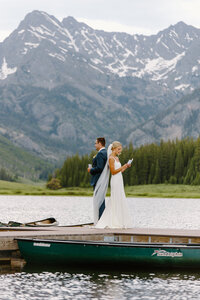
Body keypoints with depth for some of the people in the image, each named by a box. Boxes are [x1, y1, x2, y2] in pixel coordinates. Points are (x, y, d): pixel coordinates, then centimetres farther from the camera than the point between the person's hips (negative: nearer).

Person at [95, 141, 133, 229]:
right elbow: (113, 171, -16)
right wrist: (123, 167, -20)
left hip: (119, 180, 9)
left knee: (121, 201, 9)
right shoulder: (111, 158, -11)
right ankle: (115, 222, -3)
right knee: (116, 201, -7)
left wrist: (126, 167, 8)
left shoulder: (117, 158, 16)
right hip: (115, 181, -9)